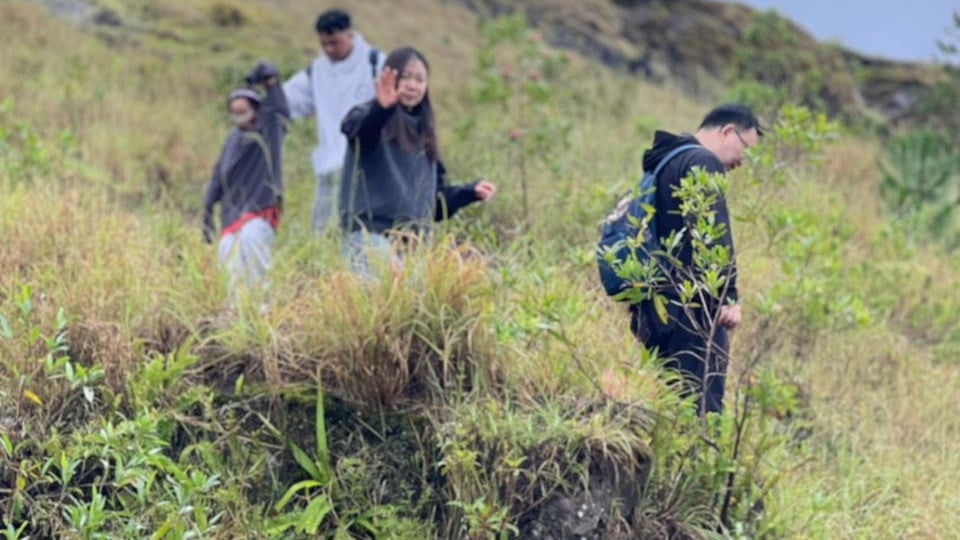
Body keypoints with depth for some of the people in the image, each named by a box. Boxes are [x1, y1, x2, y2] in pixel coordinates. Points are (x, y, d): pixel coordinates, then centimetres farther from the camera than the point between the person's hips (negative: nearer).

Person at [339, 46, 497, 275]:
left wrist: (471, 192, 12)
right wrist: (382, 108, -48)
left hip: (414, 240, 7)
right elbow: (355, 126, -28)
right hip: (372, 236, -7)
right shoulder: (373, 120, 0)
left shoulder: (422, 131, 21)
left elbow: (437, 196, 26)